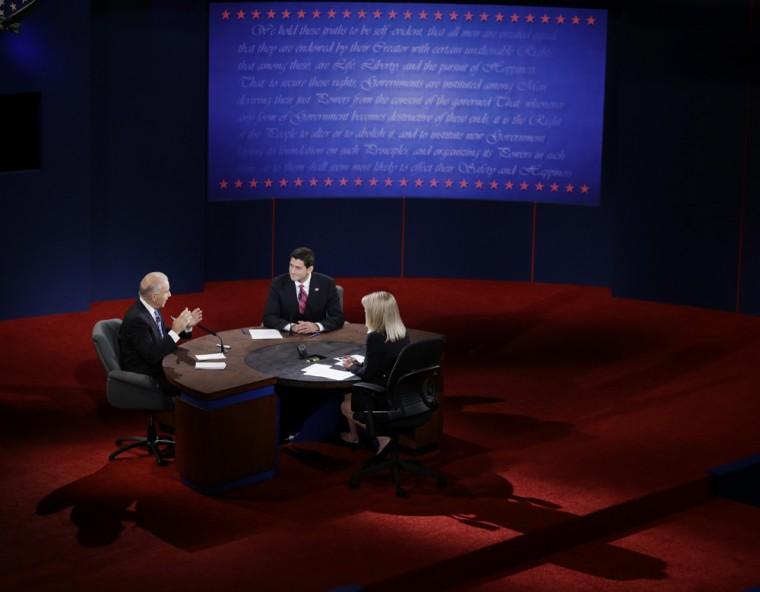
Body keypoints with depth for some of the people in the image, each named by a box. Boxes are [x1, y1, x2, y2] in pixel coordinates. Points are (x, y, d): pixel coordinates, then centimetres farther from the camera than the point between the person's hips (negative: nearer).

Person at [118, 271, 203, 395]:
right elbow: (152, 356, -26)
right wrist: (176, 330, -26)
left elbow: (163, 336, 15)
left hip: (158, 365, 9)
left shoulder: (150, 308, 1)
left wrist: (186, 326, 1)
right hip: (145, 378, -9)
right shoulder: (137, 319, -25)